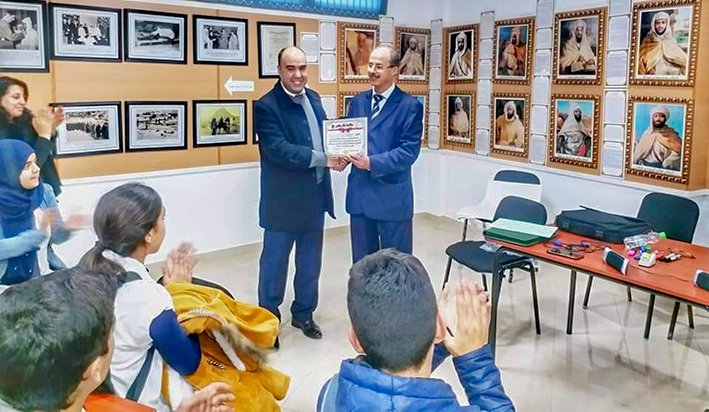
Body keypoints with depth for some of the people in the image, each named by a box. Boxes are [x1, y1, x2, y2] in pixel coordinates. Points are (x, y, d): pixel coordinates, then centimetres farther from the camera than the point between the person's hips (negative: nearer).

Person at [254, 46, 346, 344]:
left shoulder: (313, 98, 8)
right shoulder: (266, 106, -14)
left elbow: (326, 133, 16)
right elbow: (278, 149, -24)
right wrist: (323, 159, -25)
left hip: (315, 196, 7)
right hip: (284, 200, -7)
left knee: (310, 261, 17)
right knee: (274, 262, 7)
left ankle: (303, 313, 34)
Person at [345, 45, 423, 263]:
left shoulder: (410, 105, -7)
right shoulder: (357, 101, 10)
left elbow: (409, 151, -14)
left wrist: (372, 163, -23)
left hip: (392, 196, -5)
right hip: (359, 193, 5)